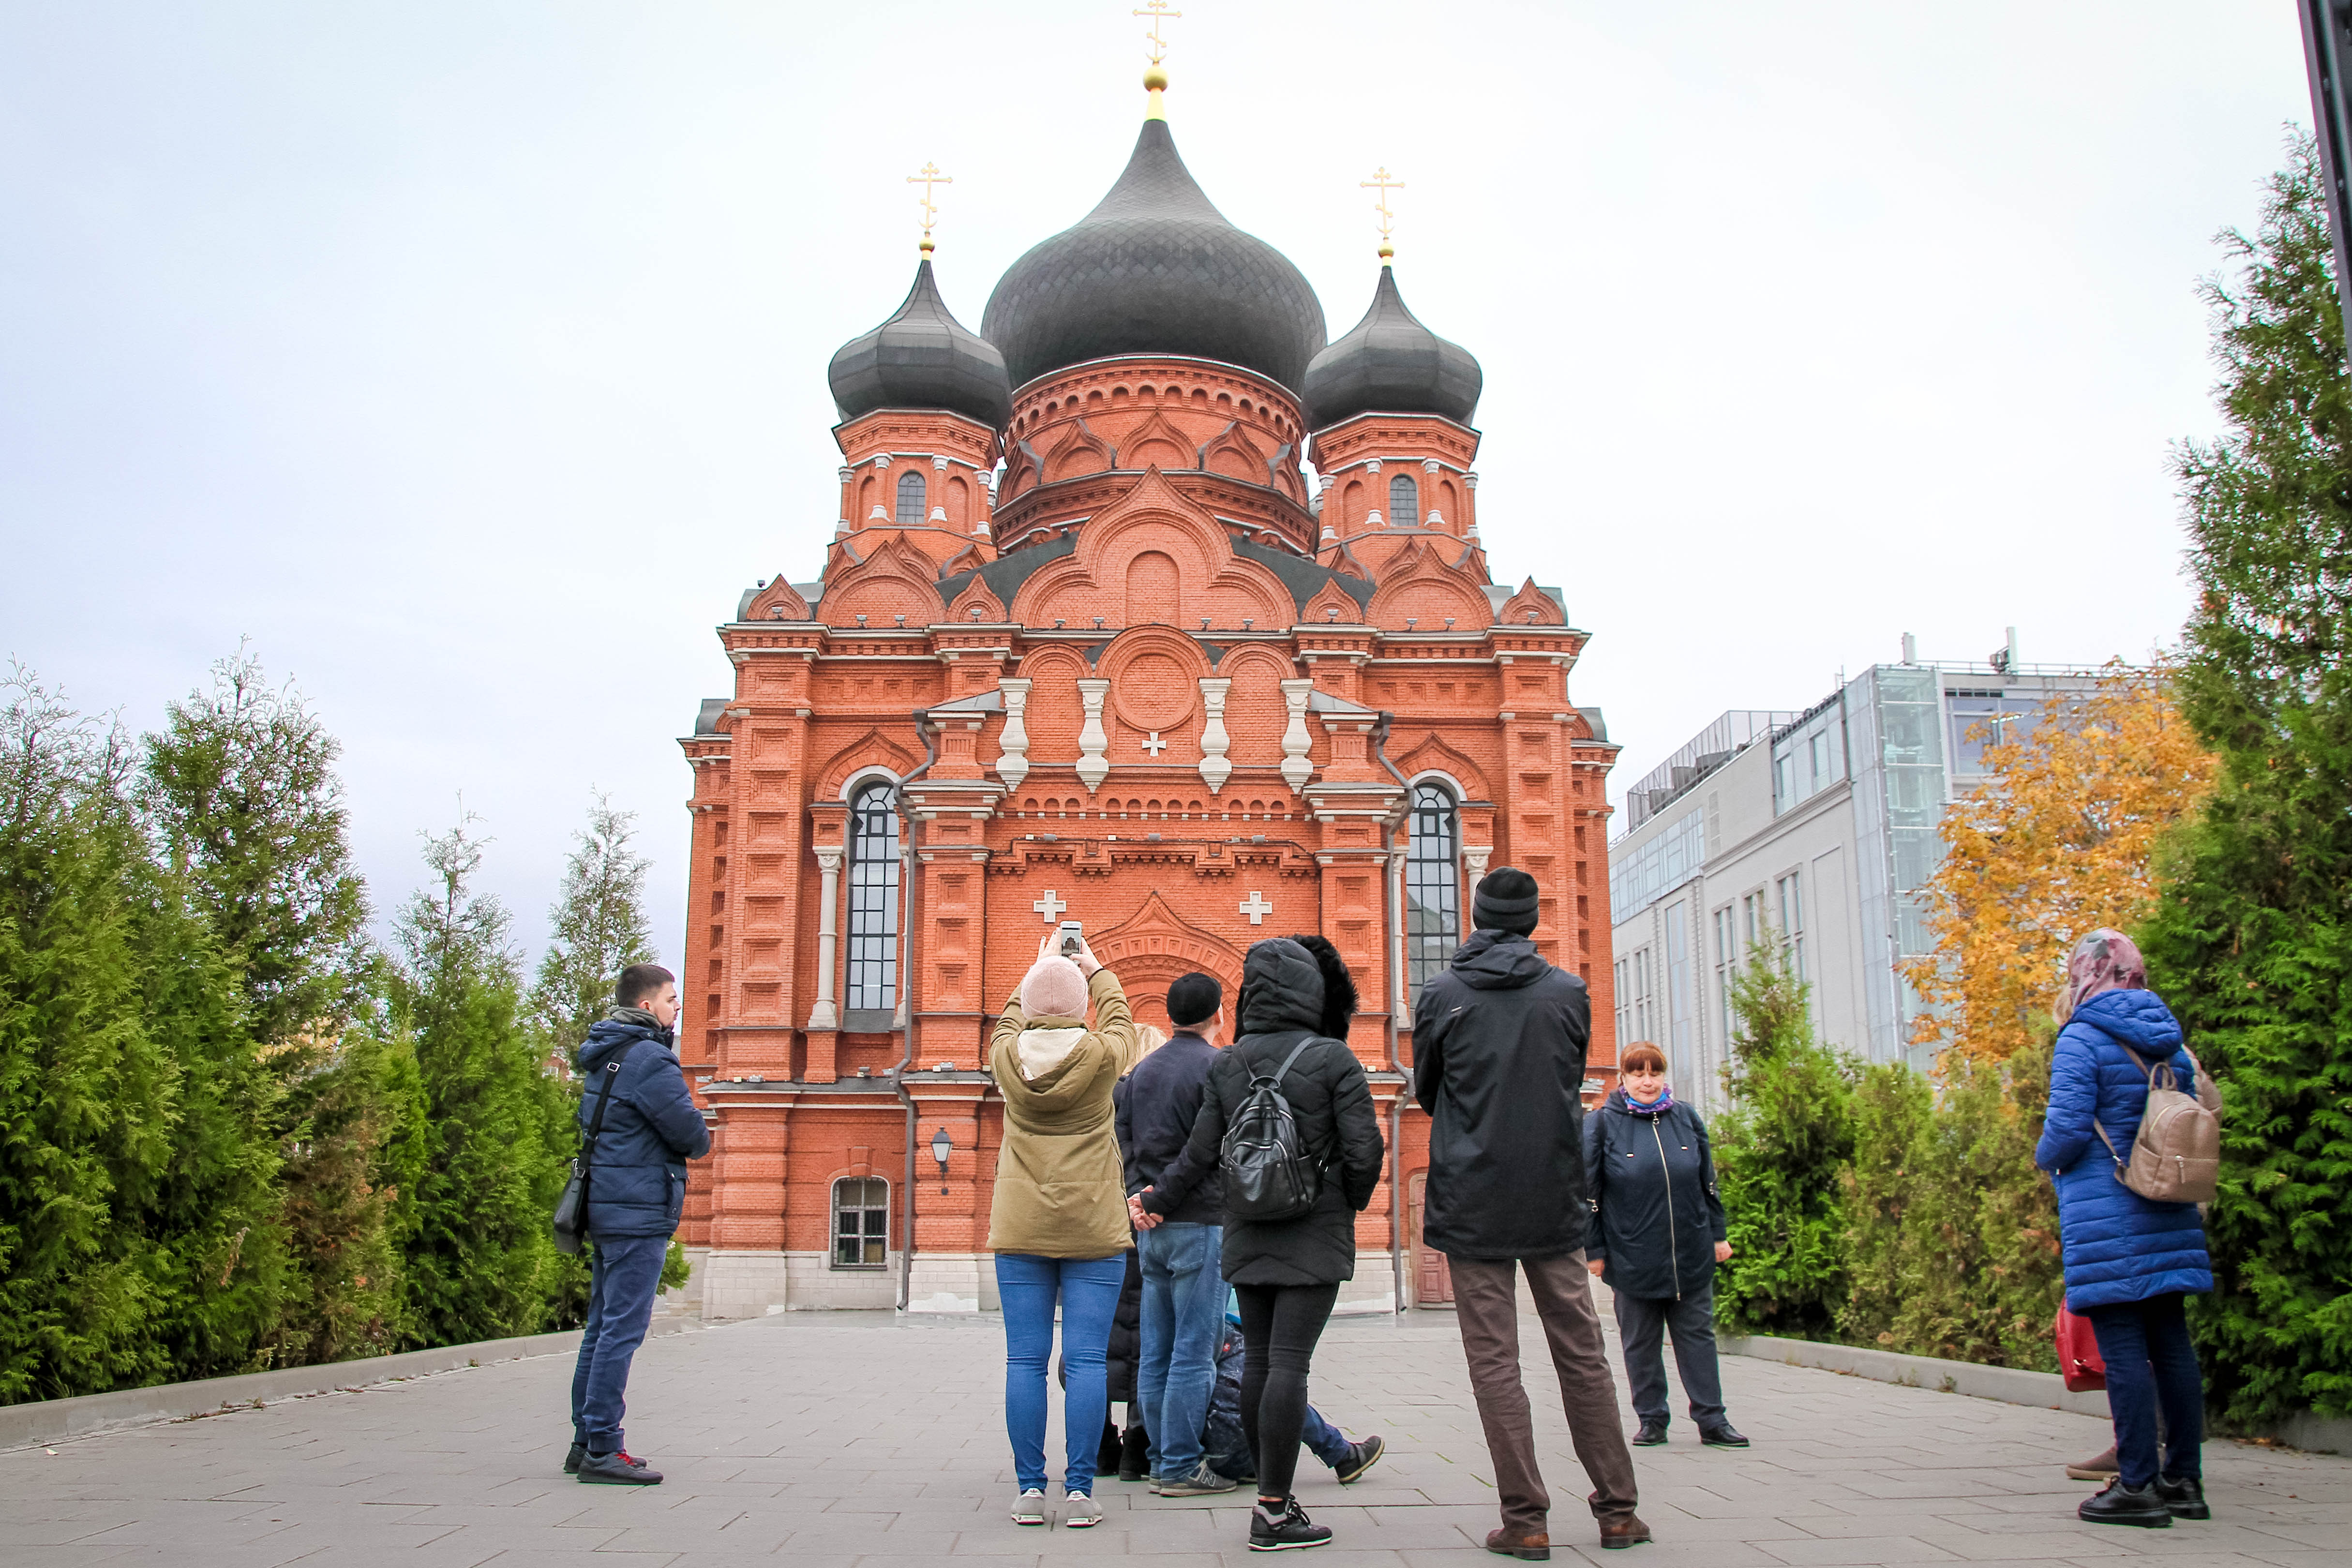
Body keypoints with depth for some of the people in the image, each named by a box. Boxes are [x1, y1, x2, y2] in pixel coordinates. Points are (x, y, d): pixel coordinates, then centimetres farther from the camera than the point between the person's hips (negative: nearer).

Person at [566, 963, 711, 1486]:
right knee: (621, 1331, -7)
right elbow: (694, 1137, -16)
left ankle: (586, 1442, 20)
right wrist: (698, 1141, 9)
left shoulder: (602, 1056, 16)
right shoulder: (649, 1059, -15)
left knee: (603, 1327, 14)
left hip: (604, 1207, 10)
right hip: (639, 1212, -10)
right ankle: (601, 1451, -5)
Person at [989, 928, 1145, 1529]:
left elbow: (1011, 1018, 23)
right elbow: (1119, 1017, 16)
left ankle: (1030, 1490, 6)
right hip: (1093, 1229, -2)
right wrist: (1095, 970, 34)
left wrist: (1039, 967, 39)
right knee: (1086, 1360, 0)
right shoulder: (1100, 1056, -7)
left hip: (1021, 1230, 2)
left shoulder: (1008, 1056, -1)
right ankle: (1079, 1491, 1)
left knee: (1026, 1361, 3)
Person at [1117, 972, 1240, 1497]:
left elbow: (1123, 1140, 13)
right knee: (1194, 1351, -3)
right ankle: (1181, 1467, -2)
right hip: (1200, 1222, -7)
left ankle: (1159, 1460, 16)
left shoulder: (1141, 1070, 14)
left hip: (1150, 1224, 7)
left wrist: (1139, 1195, 4)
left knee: (1156, 1351, 11)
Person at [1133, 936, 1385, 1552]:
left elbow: (1201, 1154, 4)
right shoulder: (1334, 1060, -8)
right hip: (1315, 1237, -4)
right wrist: (1352, 1201, 10)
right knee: (1289, 1364, -6)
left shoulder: (1226, 1064, 3)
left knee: (1258, 1360, 11)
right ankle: (1273, 1513, -5)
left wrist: (1156, 1202, 19)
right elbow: (1364, 1150, -10)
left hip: (1247, 1236, 4)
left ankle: (1274, 1497, 19)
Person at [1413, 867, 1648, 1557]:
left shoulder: (1440, 996, -3)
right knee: (1582, 1355, 10)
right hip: (1555, 1202, 2)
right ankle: (1617, 1508, 15)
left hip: (1472, 1200, -2)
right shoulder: (1569, 993, 1)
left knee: (1495, 1363, 2)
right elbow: (1573, 1086, 13)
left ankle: (1526, 1519, 2)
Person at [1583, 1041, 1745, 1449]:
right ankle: (1652, 1420, 17)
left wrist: (1717, 1234, 10)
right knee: (1640, 1342, 6)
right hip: (1632, 1258, -2)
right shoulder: (1601, 1123, -4)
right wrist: (1594, 1250, -5)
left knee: (1697, 1334, 7)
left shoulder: (1686, 1118, 6)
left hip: (1691, 1254, 3)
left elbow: (1708, 1182, 13)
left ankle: (1712, 1420, 14)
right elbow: (1588, 1191, -3)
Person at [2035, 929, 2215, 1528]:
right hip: (2167, 1216, 7)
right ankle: (2184, 1480, 17)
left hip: (2107, 1219, -7)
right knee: (2171, 1342, 11)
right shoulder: (2167, 1039, 11)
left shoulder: (2082, 1041, -11)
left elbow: (2066, 1129, -17)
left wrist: (2045, 1159, 3)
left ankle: (2138, 1486, -3)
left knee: (2122, 1349, -5)